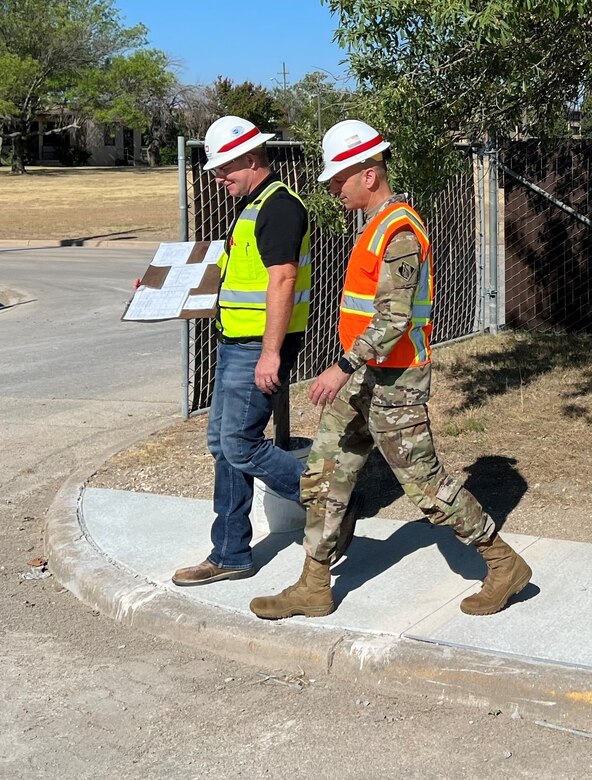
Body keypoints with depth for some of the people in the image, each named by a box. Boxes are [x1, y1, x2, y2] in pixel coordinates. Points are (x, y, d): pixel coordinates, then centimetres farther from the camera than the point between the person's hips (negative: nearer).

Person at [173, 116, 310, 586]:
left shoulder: (279, 207, -16)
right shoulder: (253, 205, 16)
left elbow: (282, 282, -23)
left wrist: (270, 353, -26)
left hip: (259, 348, -11)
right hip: (236, 344, 11)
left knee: (240, 446, -8)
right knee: (223, 444, 12)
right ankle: (230, 556, 20)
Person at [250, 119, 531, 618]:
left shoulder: (399, 230, -18)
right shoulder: (378, 225, 14)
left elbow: (394, 317, -26)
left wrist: (344, 367, -32)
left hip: (392, 381, -10)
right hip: (364, 376, 10)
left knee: (425, 483, -2)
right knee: (325, 477, 9)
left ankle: (505, 565, 15)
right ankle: (314, 590, 17)